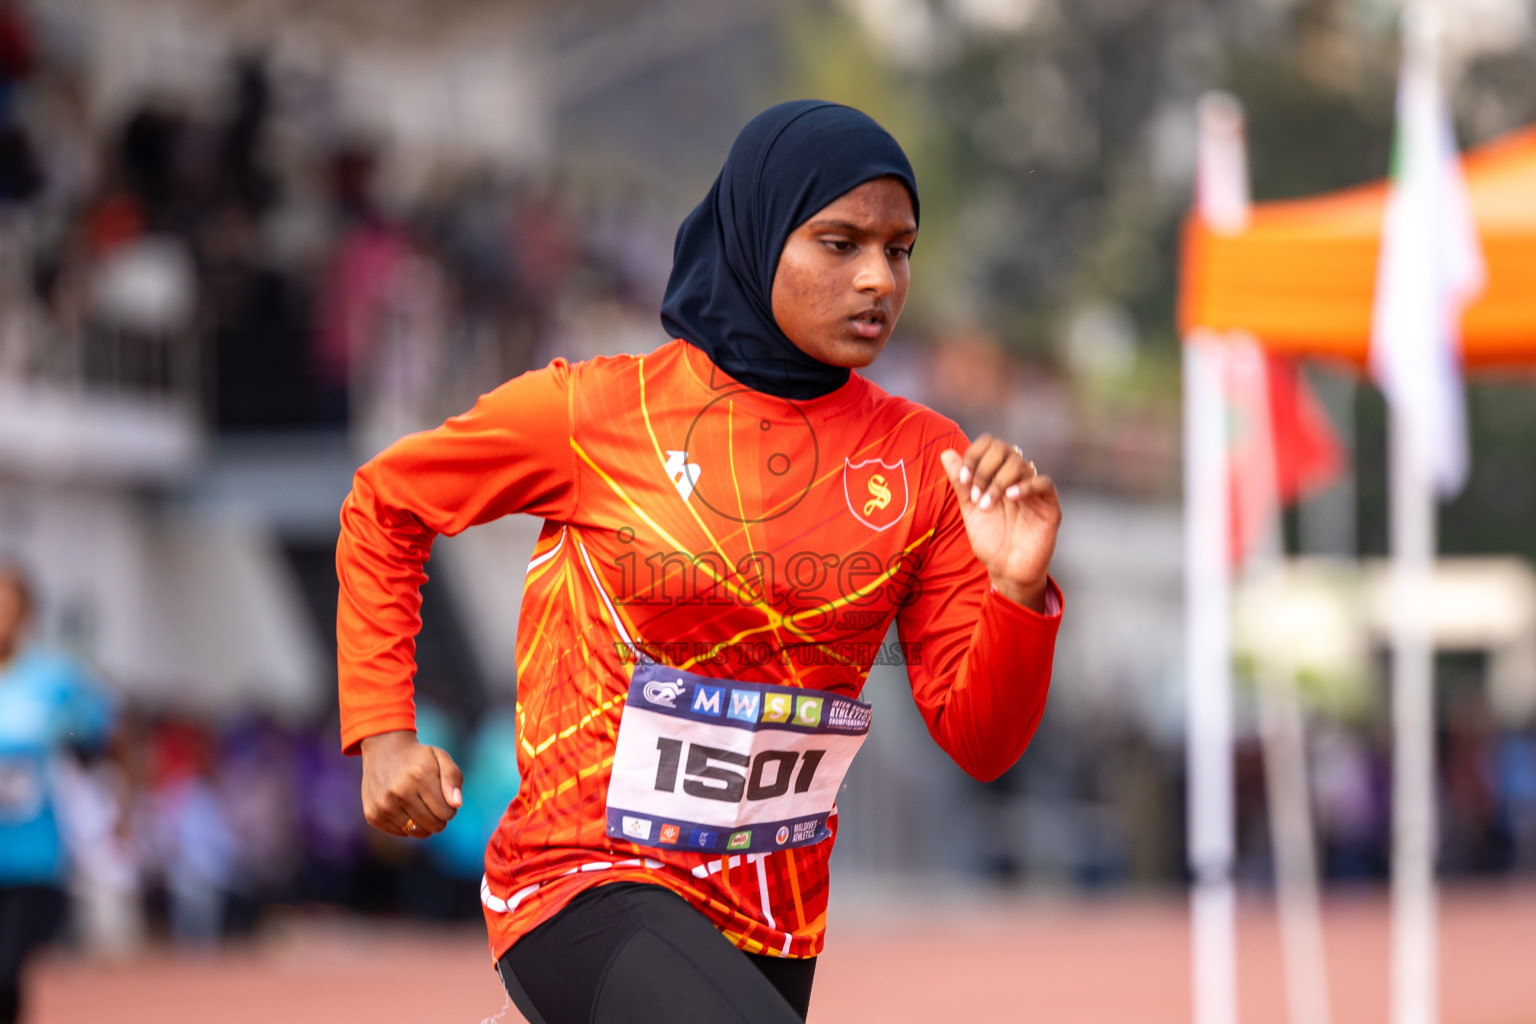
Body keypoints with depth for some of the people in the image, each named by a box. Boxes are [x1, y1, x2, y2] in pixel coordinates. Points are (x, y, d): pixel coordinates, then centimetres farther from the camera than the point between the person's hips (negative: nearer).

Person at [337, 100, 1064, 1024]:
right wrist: (380, 731, 1)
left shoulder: (925, 462, 2)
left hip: (773, 922, 5)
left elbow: (980, 743, 1)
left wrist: (1018, 593, -18)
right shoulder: (599, 412, -7)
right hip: (590, 881, -5)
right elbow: (384, 506, 9)